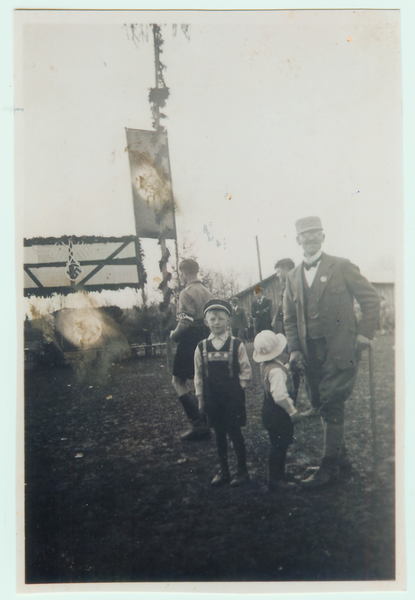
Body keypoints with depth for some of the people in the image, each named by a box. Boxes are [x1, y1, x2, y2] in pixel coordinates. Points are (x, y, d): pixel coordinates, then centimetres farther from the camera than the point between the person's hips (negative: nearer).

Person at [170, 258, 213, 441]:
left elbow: (185, 322, -20)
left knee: (179, 382, -2)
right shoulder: (207, 292, 12)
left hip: (190, 343, -9)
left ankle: (198, 424, -9)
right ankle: (205, 422, 19)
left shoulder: (186, 293, -14)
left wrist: (174, 335, -5)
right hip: (206, 342, 9)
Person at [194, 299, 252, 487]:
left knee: (235, 432, 1)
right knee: (219, 434, 11)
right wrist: (200, 398, 6)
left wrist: (237, 390, -3)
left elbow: (246, 371, 0)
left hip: (233, 398, -3)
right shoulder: (201, 348, 1)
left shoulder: (237, 345, -5)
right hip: (212, 399, 3)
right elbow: (198, 375, 7)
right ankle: (223, 471, 22)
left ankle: (242, 471, 15)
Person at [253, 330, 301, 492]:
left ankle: (279, 478, 30)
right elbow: (280, 395, -34)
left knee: (279, 446, 19)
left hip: (270, 412, 10)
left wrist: (288, 367, 11)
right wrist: (292, 410, -22)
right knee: (278, 447, 2)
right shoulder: (276, 370, -27)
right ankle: (275, 481, 13)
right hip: (278, 415, -10)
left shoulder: (266, 366, 3)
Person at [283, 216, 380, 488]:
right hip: (311, 353, 5)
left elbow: (371, 298, 0)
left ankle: (329, 466, 2)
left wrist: (364, 333, -7)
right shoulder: (293, 276, 12)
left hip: (340, 350, -5)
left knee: (331, 405, -8)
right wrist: (294, 348, 5)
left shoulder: (341, 267, -1)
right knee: (323, 406, 10)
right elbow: (290, 317, 15)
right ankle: (342, 460, 24)